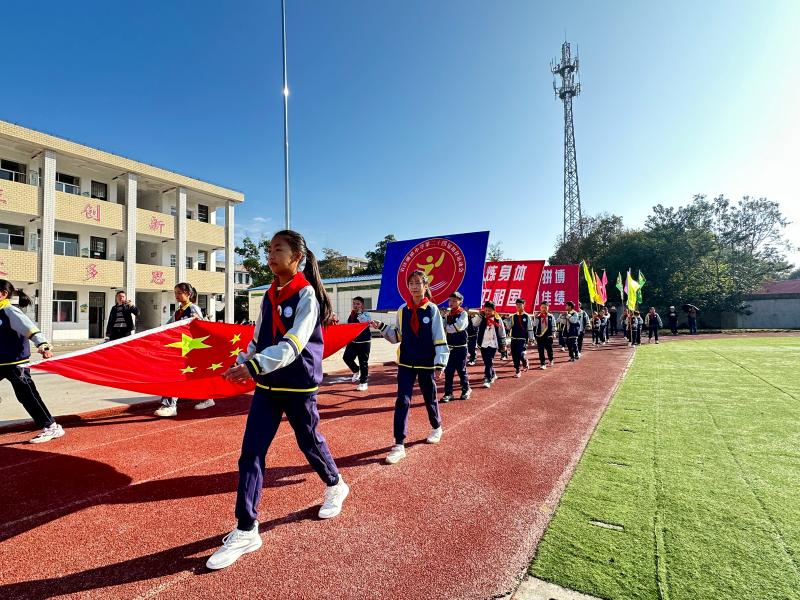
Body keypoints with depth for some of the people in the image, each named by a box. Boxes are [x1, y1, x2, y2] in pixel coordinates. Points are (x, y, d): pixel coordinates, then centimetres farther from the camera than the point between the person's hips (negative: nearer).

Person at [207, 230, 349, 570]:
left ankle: (335, 486, 43)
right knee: (250, 453, 0)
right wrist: (242, 364, -3)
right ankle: (246, 531, 12)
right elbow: (258, 339, 13)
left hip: (299, 385, -5)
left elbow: (294, 343, -27)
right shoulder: (269, 296, 7)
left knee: (309, 442, 14)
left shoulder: (307, 295, -14)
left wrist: (254, 365, -37)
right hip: (267, 385, 6)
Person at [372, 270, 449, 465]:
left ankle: (437, 428, 44)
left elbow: (440, 339, -7)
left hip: (426, 364, -2)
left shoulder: (432, 309, -7)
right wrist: (382, 328, -8)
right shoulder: (402, 310, 1)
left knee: (430, 399, 16)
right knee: (402, 401, -4)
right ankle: (399, 445, 3)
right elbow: (397, 337, 8)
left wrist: (440, 365, -10)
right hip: (406, 362, 2)